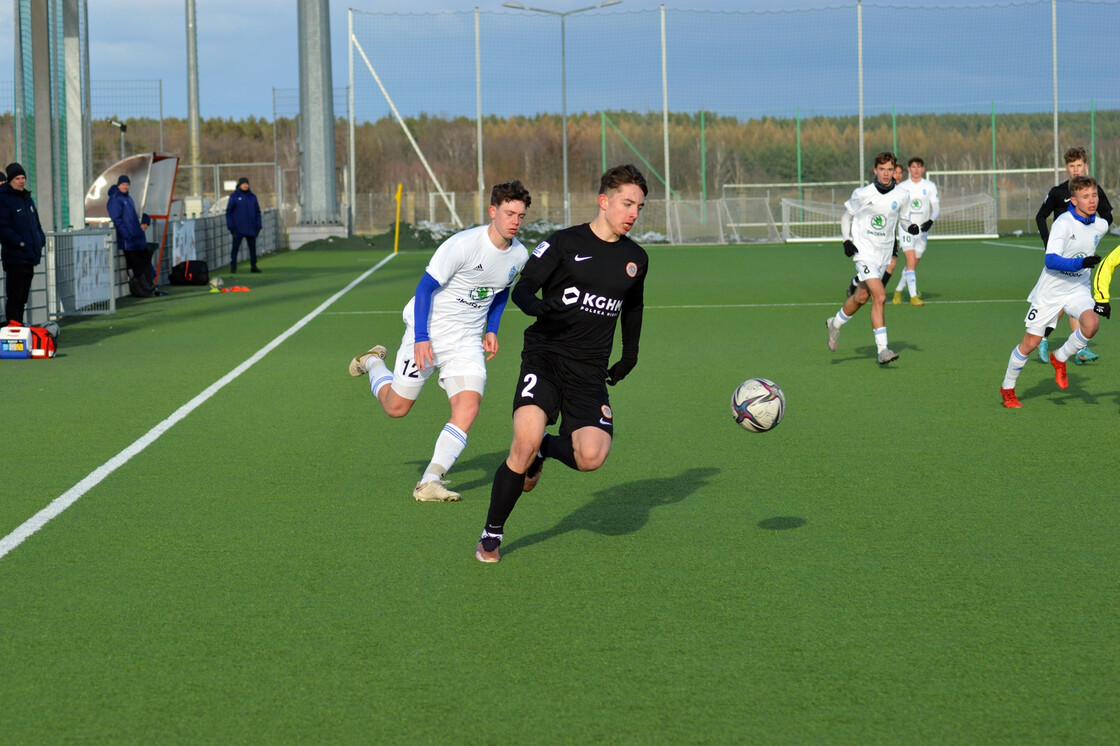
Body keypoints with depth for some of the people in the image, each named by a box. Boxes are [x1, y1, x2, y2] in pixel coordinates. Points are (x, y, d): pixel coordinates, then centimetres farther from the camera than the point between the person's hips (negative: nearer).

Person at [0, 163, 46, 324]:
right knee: (14, 298, -8)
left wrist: (40, 240, 7)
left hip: (30, 257, 8)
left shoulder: (28, 199, 17)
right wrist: (19, 242, -23)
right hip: (15, 257, -8)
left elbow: (36, 223, 25)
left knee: (23, 298, 14)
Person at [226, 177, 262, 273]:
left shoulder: (252, 196, 10)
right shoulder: (234, 196, -1)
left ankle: (253, 266, 9)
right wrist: (230, 225, -8)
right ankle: (233, 266, 1)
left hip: (251, 228, 4)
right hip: (238, 228, -4)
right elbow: (229, 212, -1)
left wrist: (258, 225, 7)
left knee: (252, 246, 4)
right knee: (235, 246, -3)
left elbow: (257, 212, 14)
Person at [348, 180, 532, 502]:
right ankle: (372, 362, 39)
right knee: (396, 407, 6)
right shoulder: (463, 245, -23)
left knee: (468, 407, -17)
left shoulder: (519, 255, -2)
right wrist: (421, 339, -23)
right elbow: (425, 287, -18)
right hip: (428, 333, -5)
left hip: (467, 341, 5)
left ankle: (430, 482, -16)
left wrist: (491, 330, 12)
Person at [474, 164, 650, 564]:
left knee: (592, 456, -19)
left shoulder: (636, 259, 12)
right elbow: (522, 289, -6)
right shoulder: (564, 243, -2)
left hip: (590, 370, 4)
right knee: (525, 443, -24)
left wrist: (630, 355, 28)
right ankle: (491, 535, -4)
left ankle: (546, 448, 19)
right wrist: (539, 305, -27)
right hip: (545, 355, -4)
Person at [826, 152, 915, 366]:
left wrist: (911, 226, -8)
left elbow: (904, 219, 15)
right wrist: (846, 241, -8)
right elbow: (846, 216, 5)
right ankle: (882, 350, -15)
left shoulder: (901, 196, -1)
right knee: (879, 297, -18)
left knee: (862, 297, 15)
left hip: (884, 252, 5)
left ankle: (835, 324, 43)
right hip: (863, 250, -5)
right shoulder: (863, 194, -9)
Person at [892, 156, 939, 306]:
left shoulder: (930, 186, 4)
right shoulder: (902, 187, 2)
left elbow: (936, 208, 1)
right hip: (906, 228, -2)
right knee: (911, 261, -18)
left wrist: (930, 221, -18)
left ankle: (898, 291, 32)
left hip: (922, 230, 3)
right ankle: (913, 296, -21)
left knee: (913, 265, 10)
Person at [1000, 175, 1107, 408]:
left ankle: (1060, 358, 2)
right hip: (1050, 291, -4)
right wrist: (1081, 263, -42)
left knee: (1091, 324, -26)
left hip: (1078, 289, 4)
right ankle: (1007, 388, 24)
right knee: (1030, 343, 1)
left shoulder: (1101, 226, -2)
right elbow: (1051, 260, -28)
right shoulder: (1063, 223, -20)